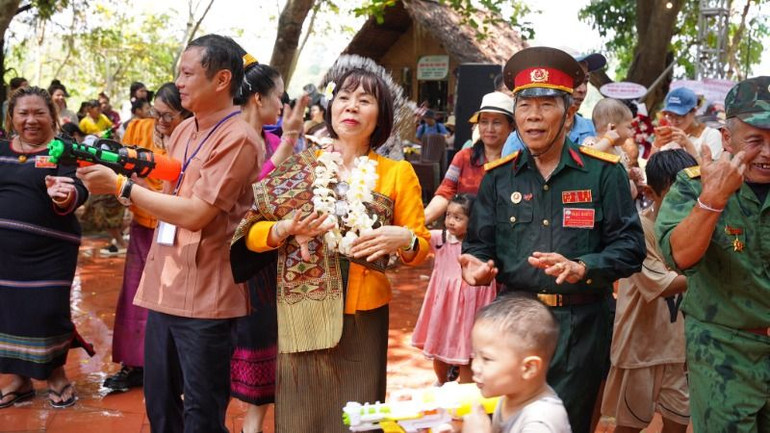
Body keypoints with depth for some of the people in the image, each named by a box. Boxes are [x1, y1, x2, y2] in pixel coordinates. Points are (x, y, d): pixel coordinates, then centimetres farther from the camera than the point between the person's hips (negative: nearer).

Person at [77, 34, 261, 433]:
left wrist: (120, 186, -14)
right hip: (163, 286, 8)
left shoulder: (237, 139, -14)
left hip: (203, 296, -8)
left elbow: (195, 213, -20)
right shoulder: (183, 131, 12)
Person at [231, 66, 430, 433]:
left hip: (362, 318, 0)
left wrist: (402, 239, -15)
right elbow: (251, 235, 4)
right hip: (301, 315, 0)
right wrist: (284, 230, -15)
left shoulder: (398, 173, 3)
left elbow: (420, 247, 6)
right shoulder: (299, 168, 4)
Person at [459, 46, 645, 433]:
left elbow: (630, 246, -5)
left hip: (580, 324, -2)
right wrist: (475, 264, -13)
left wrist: (583, 269, -22)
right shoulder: (498, 177, 6)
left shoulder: (603, 172, -1)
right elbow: (479, 244, 10)